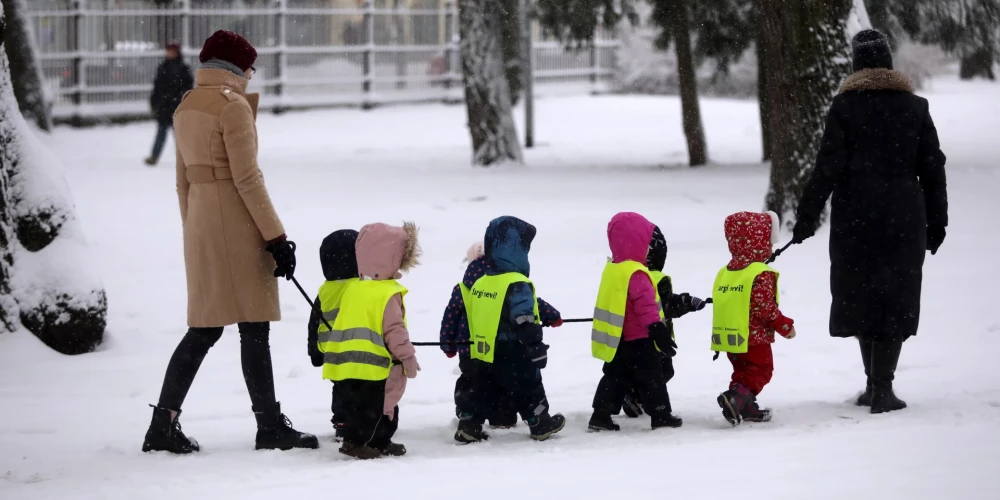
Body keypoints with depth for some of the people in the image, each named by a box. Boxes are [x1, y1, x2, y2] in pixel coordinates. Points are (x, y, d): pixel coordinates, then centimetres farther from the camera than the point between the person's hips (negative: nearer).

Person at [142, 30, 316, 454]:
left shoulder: (186, 107, 14)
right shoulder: (233, 105, -11)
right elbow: (247, 178, -16)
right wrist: (275, 236, -14)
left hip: (199, 223, 8)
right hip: (236, 223, -8)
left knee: (204, 327, 10)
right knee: (254, 326, -2)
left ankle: (163, 424, 5)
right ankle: (270, 426, 3)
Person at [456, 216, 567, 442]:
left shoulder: (479, 284, 5)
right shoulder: (517, 286, -20)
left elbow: (472, 320, 14)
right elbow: (525, 323, -23)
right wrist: (536, 348, -15)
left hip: (483, 354, 6)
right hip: (513, 357, -6)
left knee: (483, 392, 13)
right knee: (528, 391, 10)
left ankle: (470, 425, 6)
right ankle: (540, 425, 22)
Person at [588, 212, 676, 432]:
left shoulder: (611, 269, 8)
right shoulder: (636, 273, -21)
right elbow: (646, 305, -24)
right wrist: (659, 330, -21)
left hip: (618, 340, 8)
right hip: (639, 340, -8)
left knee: (615, 377, 11)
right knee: (651, 377, 2)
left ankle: (601, 414, 6)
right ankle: (660, 416, 6)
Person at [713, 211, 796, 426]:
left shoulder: (725, 273, 8)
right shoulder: (762, 274, -17)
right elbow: (765, 308, -20)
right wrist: (785, 326, -8)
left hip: (731, 339, 8)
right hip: (754, 338, -7)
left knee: (743, 372, 19)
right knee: (760, 372, -1)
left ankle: (745, 407, 16)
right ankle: (736, 398, -21)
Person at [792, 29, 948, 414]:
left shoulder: (845, 106, -3)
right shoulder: (915, 107, 3)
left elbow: (828, 166, -8)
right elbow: (932, 169, 6)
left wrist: (808, 215, -4)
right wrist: (937, 222, 12)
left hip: (855, 219, 0)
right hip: (904, 219, 1)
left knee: (861, 295, 12)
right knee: (896, 299, 3)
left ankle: (875, 382, 17)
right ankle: (882, 388, -5)